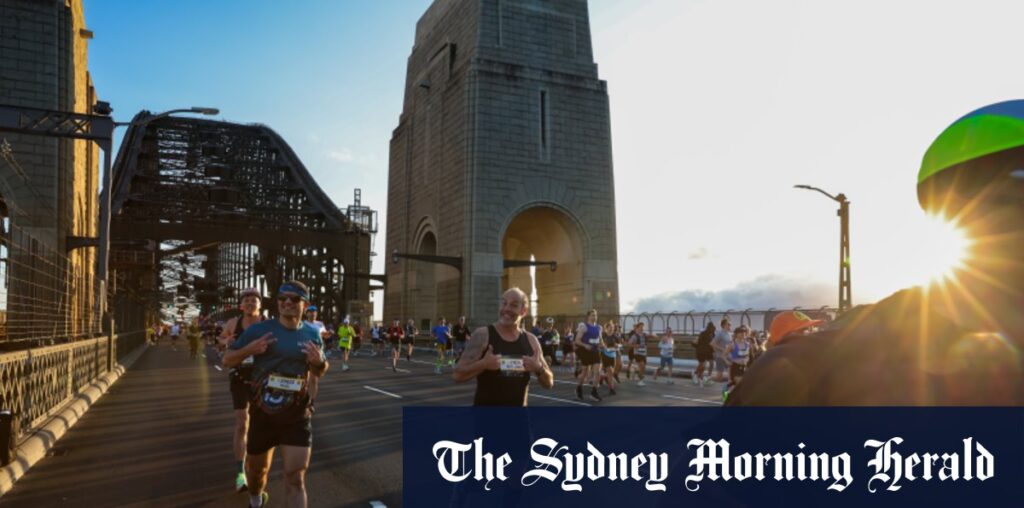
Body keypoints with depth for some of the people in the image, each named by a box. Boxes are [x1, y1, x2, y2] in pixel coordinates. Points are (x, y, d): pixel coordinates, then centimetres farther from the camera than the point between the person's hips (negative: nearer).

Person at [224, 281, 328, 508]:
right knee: (257, 469, 21)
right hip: (262, 413, 0)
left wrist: (319, 362, -9)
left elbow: (318, 373, 15)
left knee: (296, 480, -5)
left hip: (298, 416, 0)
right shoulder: (258, 330, -7)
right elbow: (227, 360, 1)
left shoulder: (312, 334, 0)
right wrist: (249, 349, -19)